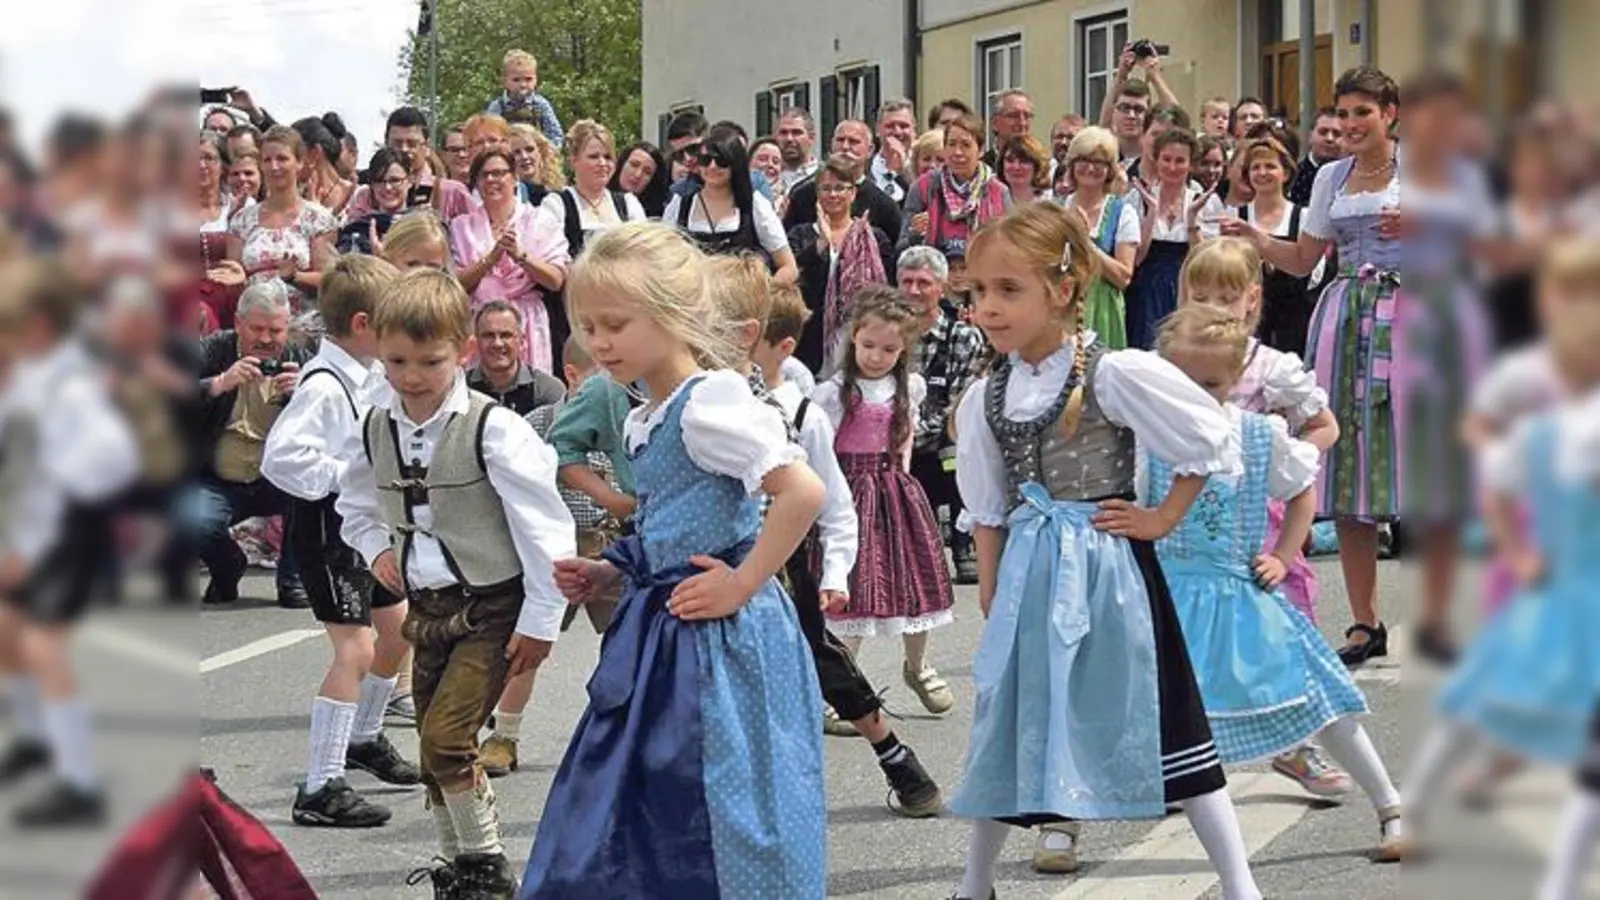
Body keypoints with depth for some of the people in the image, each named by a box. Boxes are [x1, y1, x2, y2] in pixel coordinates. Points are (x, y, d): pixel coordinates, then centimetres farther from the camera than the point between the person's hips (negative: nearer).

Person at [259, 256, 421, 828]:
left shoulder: (370, 373, 7)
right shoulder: (323, 385, -23)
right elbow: (281, 457, -32)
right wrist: (348, 476, -28)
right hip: (327, 527, -10)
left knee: (397, 628, 22)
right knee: (355, 648, -16)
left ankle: (365, 738, 46)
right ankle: (320, 790, -14)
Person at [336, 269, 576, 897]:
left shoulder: (492, 428, -16)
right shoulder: (378, 429, 3)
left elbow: (542, 524, -14)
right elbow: (355, 502, 23)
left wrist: (540, 620, -13)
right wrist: (377, 547, 2)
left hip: (491, 610, -7)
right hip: (427, 609, 7)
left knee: (446, 736, -17)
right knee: (435, 749, 11)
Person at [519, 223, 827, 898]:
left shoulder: (710, 401, -15)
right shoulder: (644, 422, 13)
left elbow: (804, 492, -24)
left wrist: (743, 584, -20)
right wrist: (606, 579, 8)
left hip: (719, 640, -9)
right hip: (659, 637, 9)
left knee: (713, 826, -3)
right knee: (634, 821, 12)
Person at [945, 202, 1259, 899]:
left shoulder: (1114, 374, -14)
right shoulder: (984, 398, 3)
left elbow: (1210, 443, -7)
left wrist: (1162, 520, -5)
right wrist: (990, 593, 10)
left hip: (1107, 566, -5)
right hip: (1029, 576, 5)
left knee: (1164, 722, -1)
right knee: (1007, 731, 12)